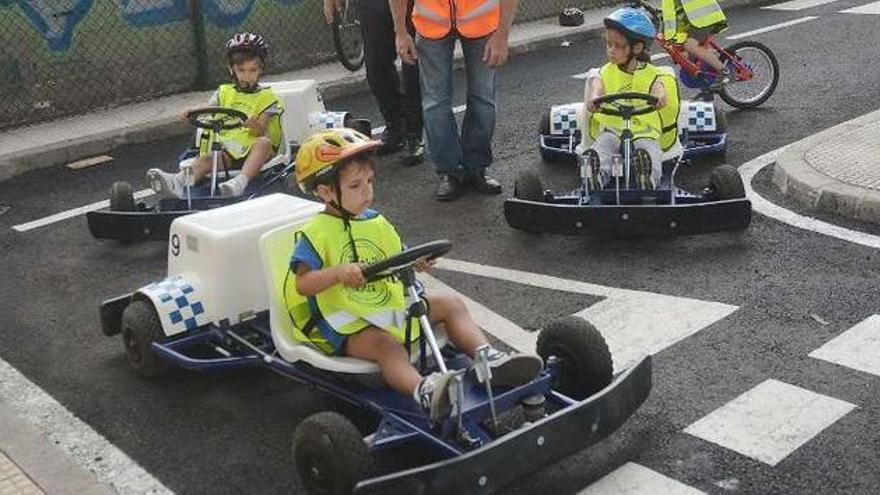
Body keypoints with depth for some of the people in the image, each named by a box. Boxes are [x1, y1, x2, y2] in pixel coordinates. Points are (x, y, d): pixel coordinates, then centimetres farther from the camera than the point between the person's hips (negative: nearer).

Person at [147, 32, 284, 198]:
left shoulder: (266, 97, 10)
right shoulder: (224, 92, 21)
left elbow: (261, 130, -7)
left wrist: (254, 125, -32)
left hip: (252, 151, -2)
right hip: (226, 150, 2)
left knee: (264, 142, -35)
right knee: (207, 158, -28)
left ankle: (241, 181, -57)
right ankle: (178, 181, -56)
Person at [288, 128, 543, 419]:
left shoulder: (377, 223, 11)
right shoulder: (316, 234, -11)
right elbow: (303, 284, -19)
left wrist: (414, 262, -7)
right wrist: (339, 272, -36)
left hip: (393, 306, 8)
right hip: (349, 324, -8)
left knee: (450, 304, 1)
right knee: (387, 345, -38)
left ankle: (490, 360, -12)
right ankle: (424, 392, -65)